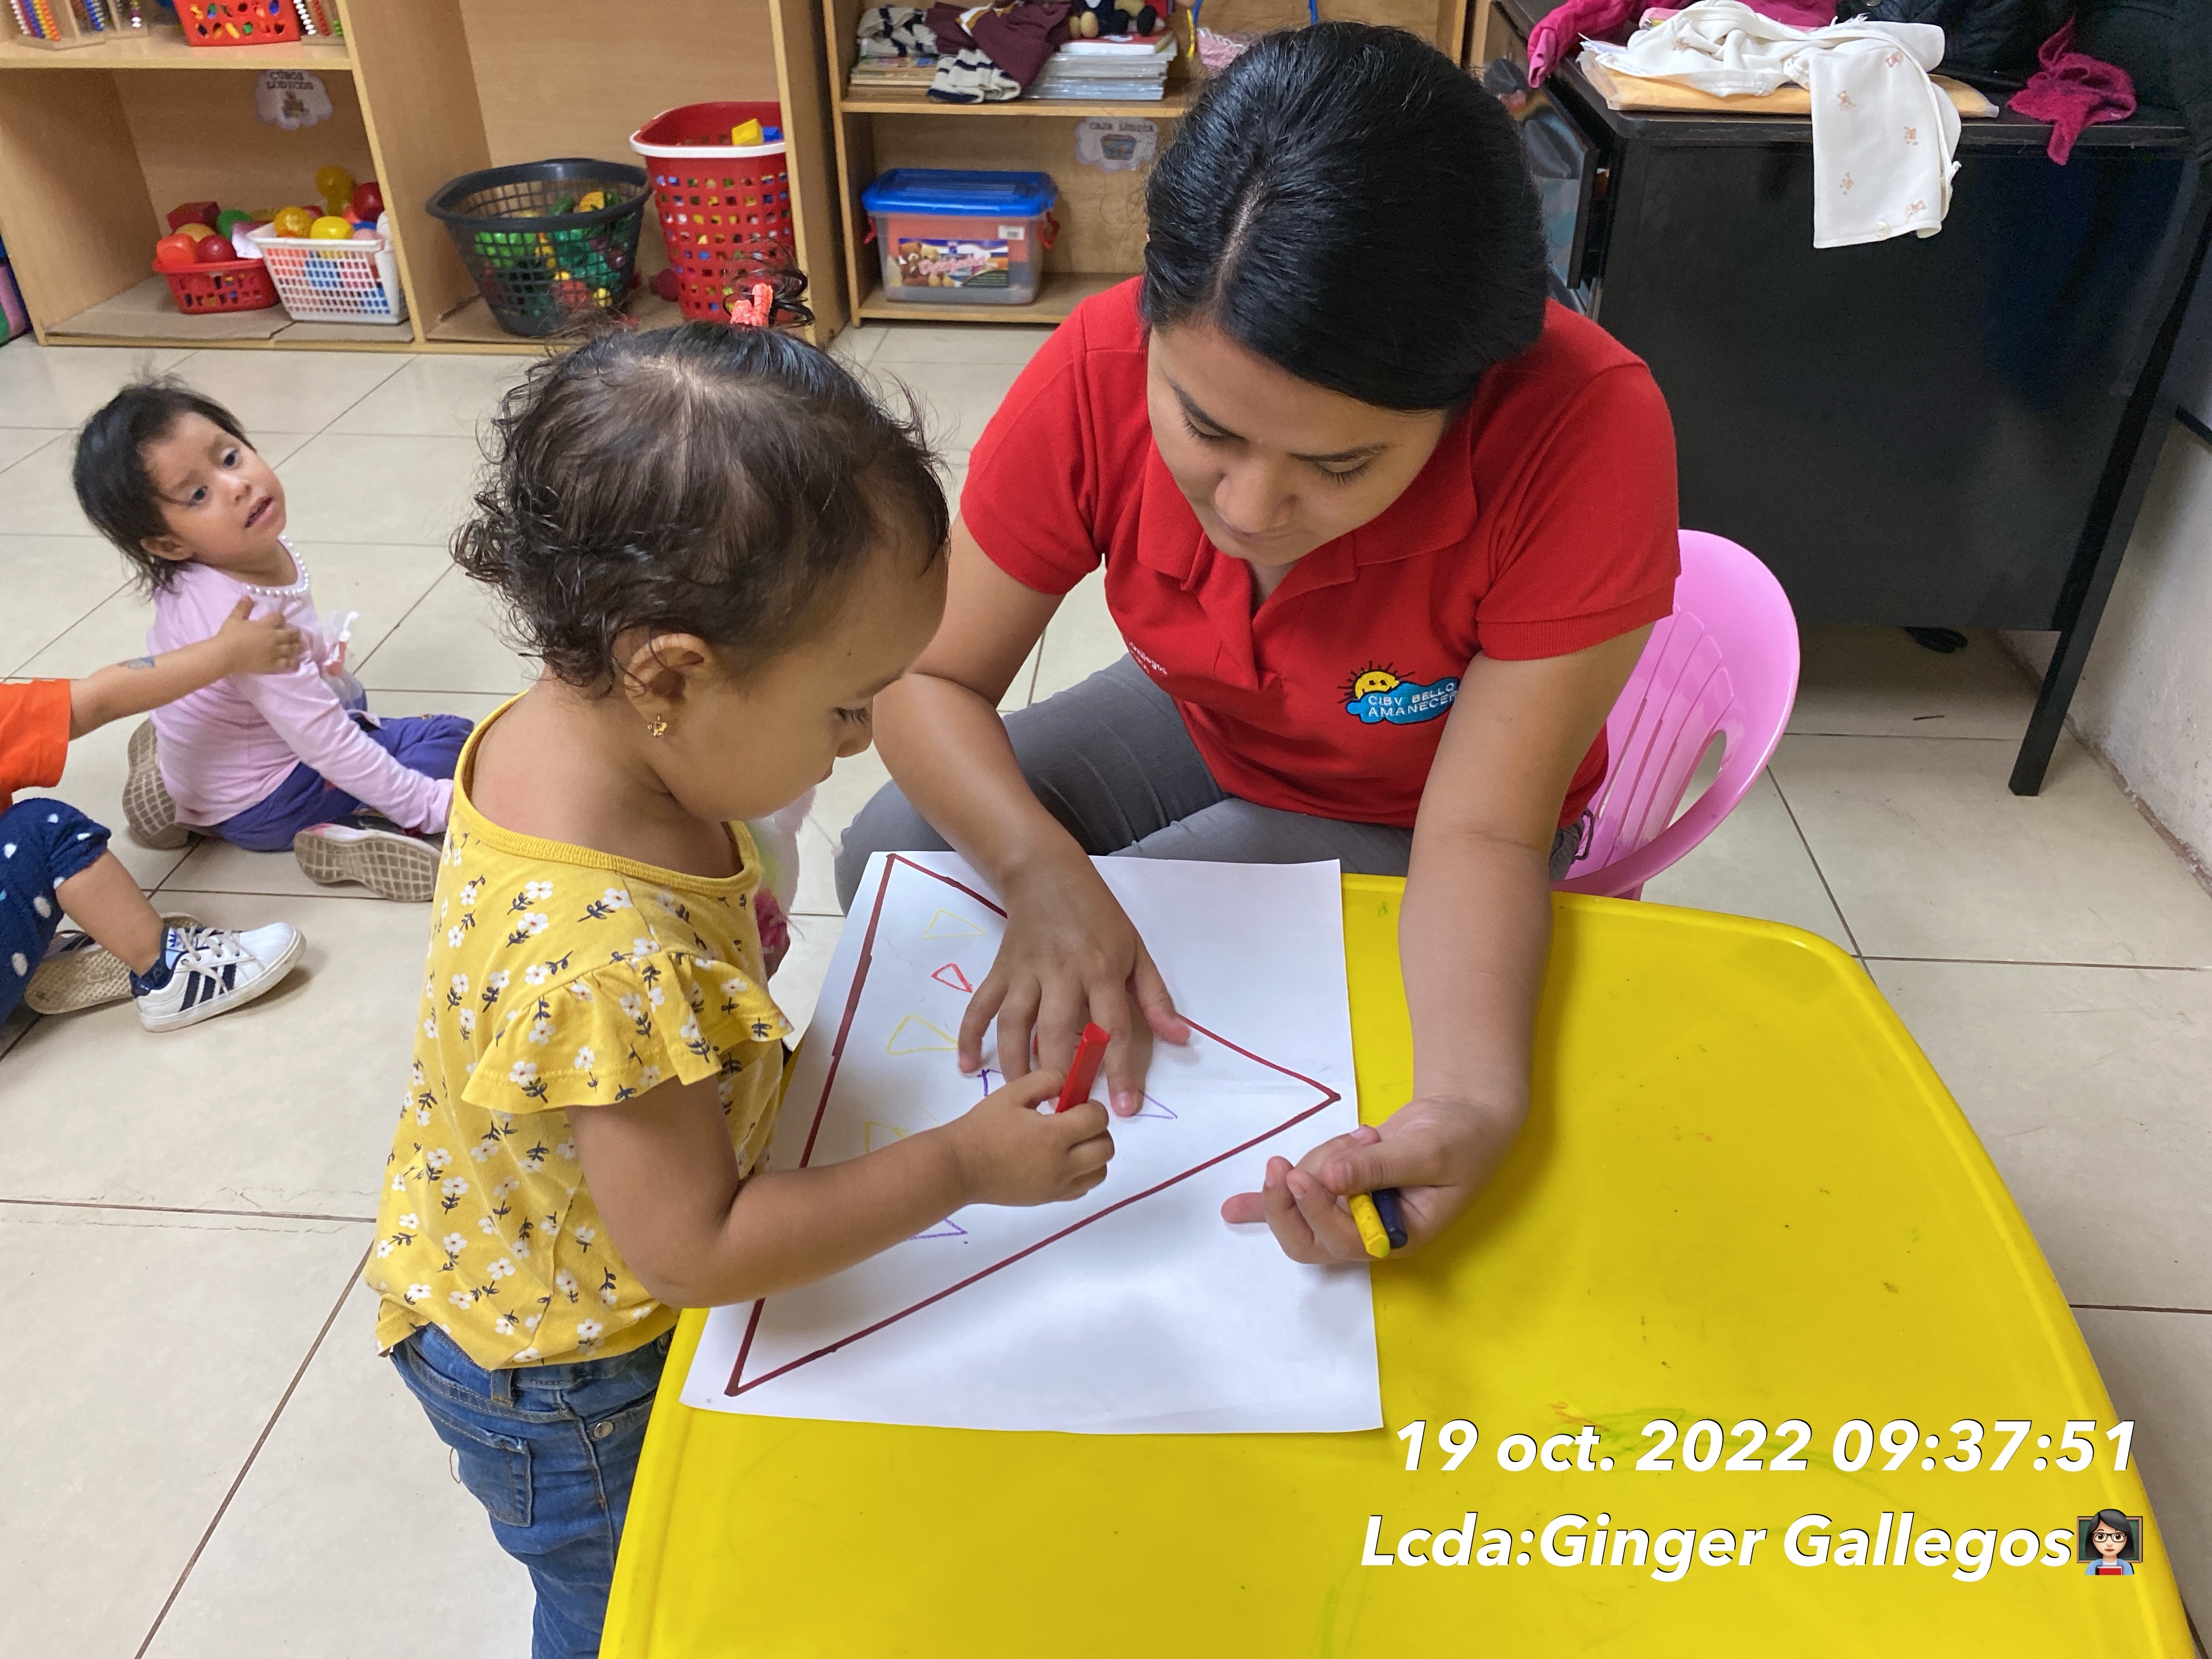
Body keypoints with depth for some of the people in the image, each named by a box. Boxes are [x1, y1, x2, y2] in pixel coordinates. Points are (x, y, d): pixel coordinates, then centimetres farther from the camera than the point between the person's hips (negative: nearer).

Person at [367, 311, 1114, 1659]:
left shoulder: (557, 726, -17)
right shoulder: (609, 959, -45)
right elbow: (695, 1249, -32)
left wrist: (729, 922, -7)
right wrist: (959, 1167, -27)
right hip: (569, 1377, -7)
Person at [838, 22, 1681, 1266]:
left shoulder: (1586, 434, -35)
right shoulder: (1101, 369, -28)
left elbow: (1482, 833, -29)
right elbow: (931, 680, -19)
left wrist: (1475, 1099, -47)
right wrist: (1044, 874, -38)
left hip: (1401, 822, -3)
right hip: (1198, 726, 3)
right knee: (894, 860, -13)